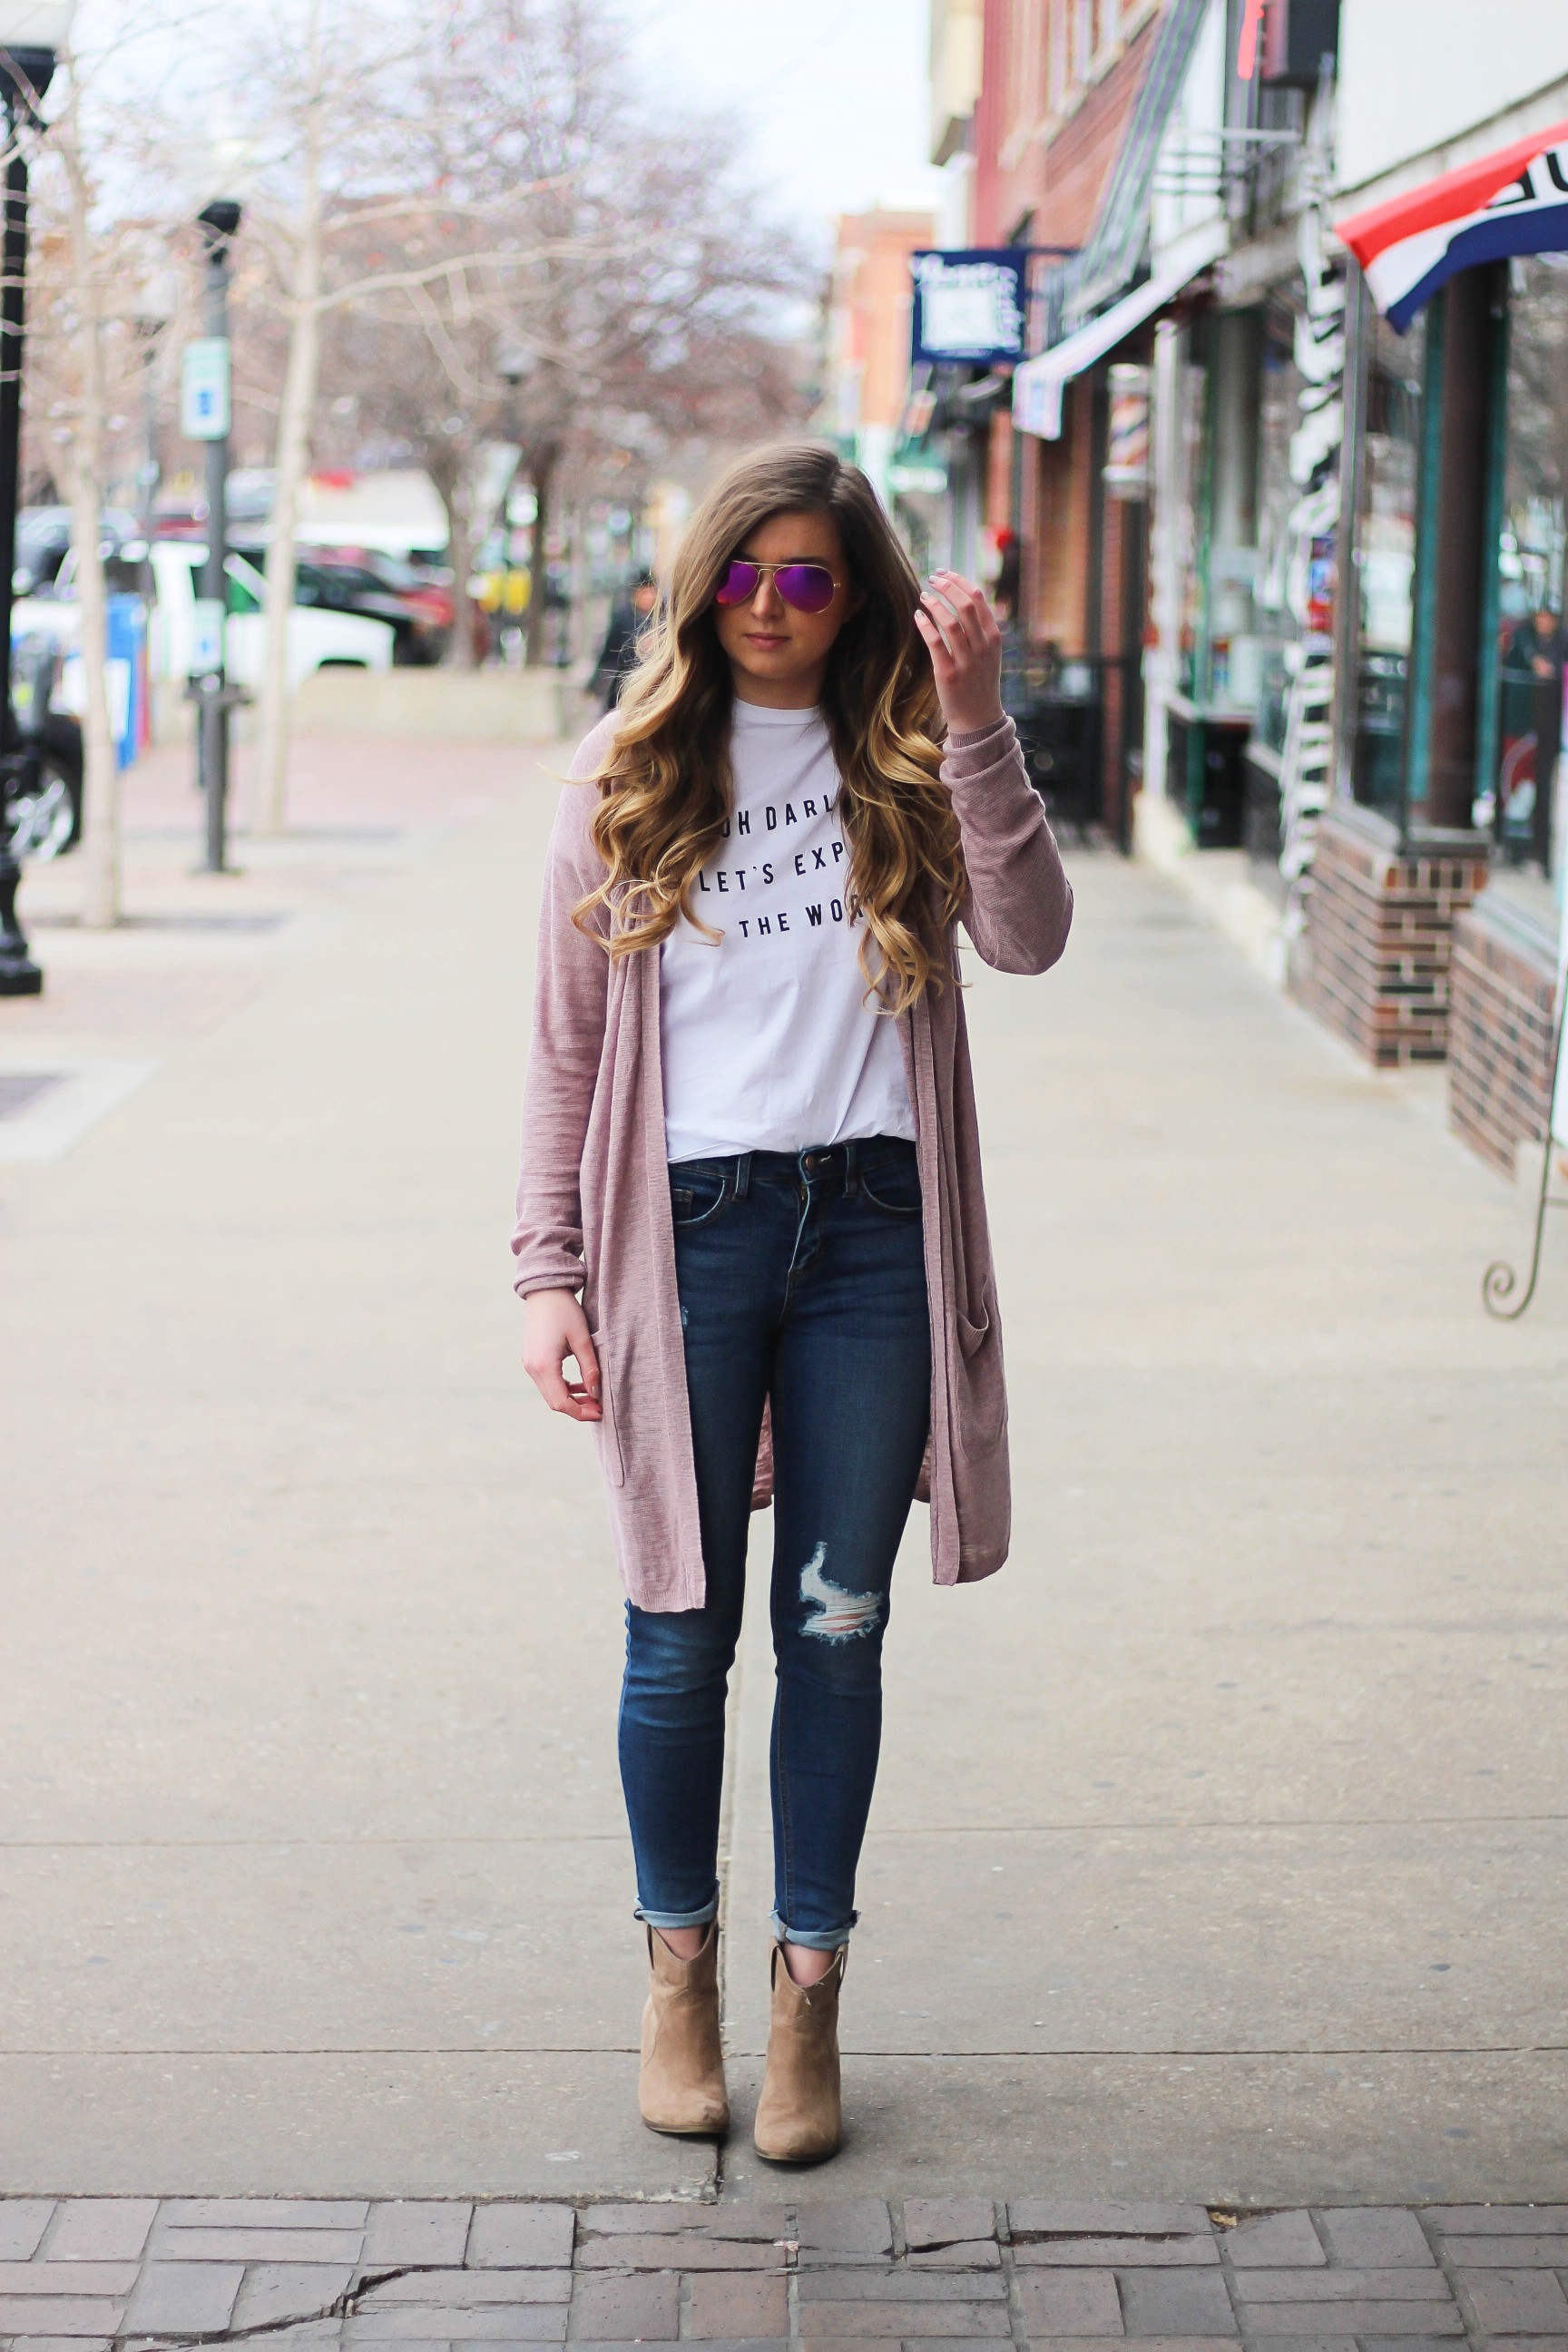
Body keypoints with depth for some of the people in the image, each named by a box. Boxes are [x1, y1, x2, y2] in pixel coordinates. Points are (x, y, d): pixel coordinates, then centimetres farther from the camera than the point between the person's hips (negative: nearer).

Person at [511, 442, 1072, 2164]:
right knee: (683, 1631, 5)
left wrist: (974, 723, -17)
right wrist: (547, 1275, 1)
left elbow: (1026, 937, -9)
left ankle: (809, 1989, 17)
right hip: (687, 1228, 0)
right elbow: (568, 1041, 6)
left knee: (837, 1629, 6)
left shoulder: (907, 763, 7)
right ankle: (679, 1961, 24)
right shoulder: (630, 775, 6)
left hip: (872, 1229, 0)